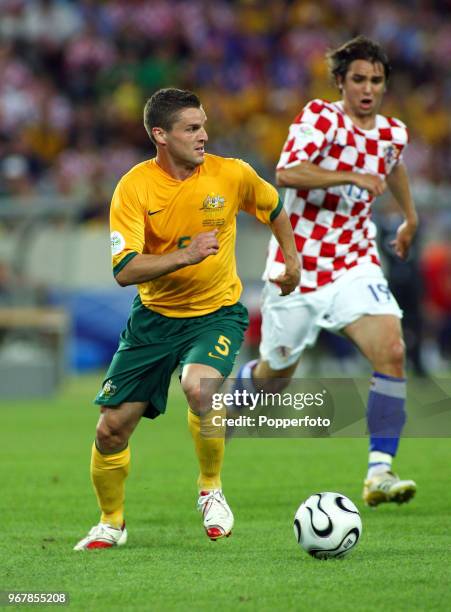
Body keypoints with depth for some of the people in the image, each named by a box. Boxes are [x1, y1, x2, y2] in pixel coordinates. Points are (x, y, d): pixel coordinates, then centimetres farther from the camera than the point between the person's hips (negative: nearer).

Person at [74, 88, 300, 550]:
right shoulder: (134, 187, -14)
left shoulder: (232, 175, -9)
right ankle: (111, 523, 27)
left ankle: (211, 490, -8)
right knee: (111, 428, 0)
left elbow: (274, 209, 14)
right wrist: (184, 255, -31)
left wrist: (292, 260, 15)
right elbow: (125, 270, -21)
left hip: (217, 313, -1)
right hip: (154, 316, 1)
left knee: (199, 386, -33)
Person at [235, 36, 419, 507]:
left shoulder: (392, 133, 4)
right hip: (297, 267, -3)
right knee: (274, 376, 10)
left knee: (391, 351, -21)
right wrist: (354, 176, -35)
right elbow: (286, 173, -30)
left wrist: (410, 217, 41)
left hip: (354, 265, 3)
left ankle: (379, 472, -22)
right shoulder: (320, 117, -13)